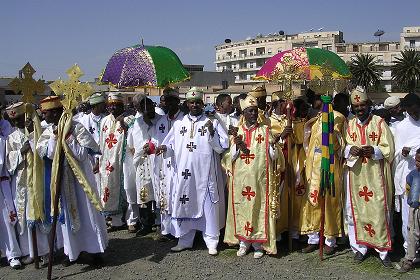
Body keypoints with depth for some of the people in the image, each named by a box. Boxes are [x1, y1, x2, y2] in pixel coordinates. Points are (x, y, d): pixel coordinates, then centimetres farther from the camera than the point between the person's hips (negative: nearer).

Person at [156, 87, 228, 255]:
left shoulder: (212, 123, 4)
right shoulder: (179, 124, 12)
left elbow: (221, 148, -2)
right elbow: (172, 147, 14)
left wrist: (211, 132, -15)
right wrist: (164, 149, -6)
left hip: (205, 174, -2)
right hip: (184, 174, 3)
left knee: (208, 207, 2)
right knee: (184, 205, 8)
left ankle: (211, 241, 14)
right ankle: (184, 240, 22)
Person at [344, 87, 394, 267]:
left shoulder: (379, 122, 0)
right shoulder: (350, 125, 9)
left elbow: (389, 149, -2)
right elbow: (344, 148, 12)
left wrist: (373, 150, -21)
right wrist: (351, 150, -11)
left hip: (375, 175, -3)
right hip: (355, 174, 3)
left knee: (378, 211, -3)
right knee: (355, 211, 5)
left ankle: (383, 251, 9)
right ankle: (360, 247, 19)